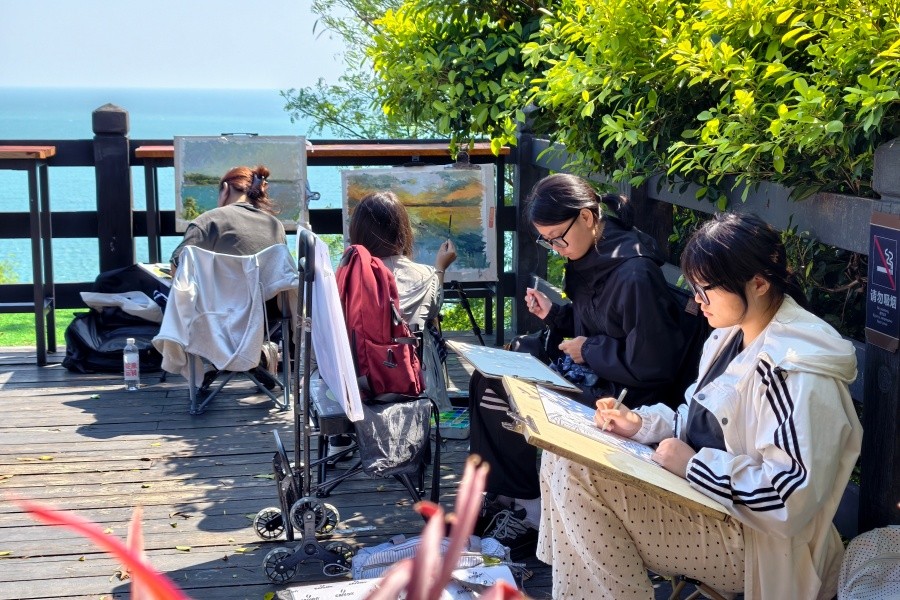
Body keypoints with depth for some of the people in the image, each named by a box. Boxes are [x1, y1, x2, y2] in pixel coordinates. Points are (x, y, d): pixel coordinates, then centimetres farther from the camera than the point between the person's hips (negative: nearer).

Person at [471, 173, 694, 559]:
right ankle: (503, 498, 10)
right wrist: (552, 314, 2)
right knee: (487, 382, 5)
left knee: (500, 397, -20)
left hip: (624, 399, -10)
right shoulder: (590, 258, 4)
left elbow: (653, 365, -26)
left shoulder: (635, 275, -25)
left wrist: (589, 350, -17)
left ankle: (530, 513, -1)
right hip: (590, 378, 10)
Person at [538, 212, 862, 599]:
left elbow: (793, 496, -30)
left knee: (576, 470, -17)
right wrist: (643, 423, -1)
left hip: (744, 537, -9)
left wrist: (693, 464, -23)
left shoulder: (795, 369, -24)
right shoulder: (730, 335, 6)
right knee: (565, 456, -1)